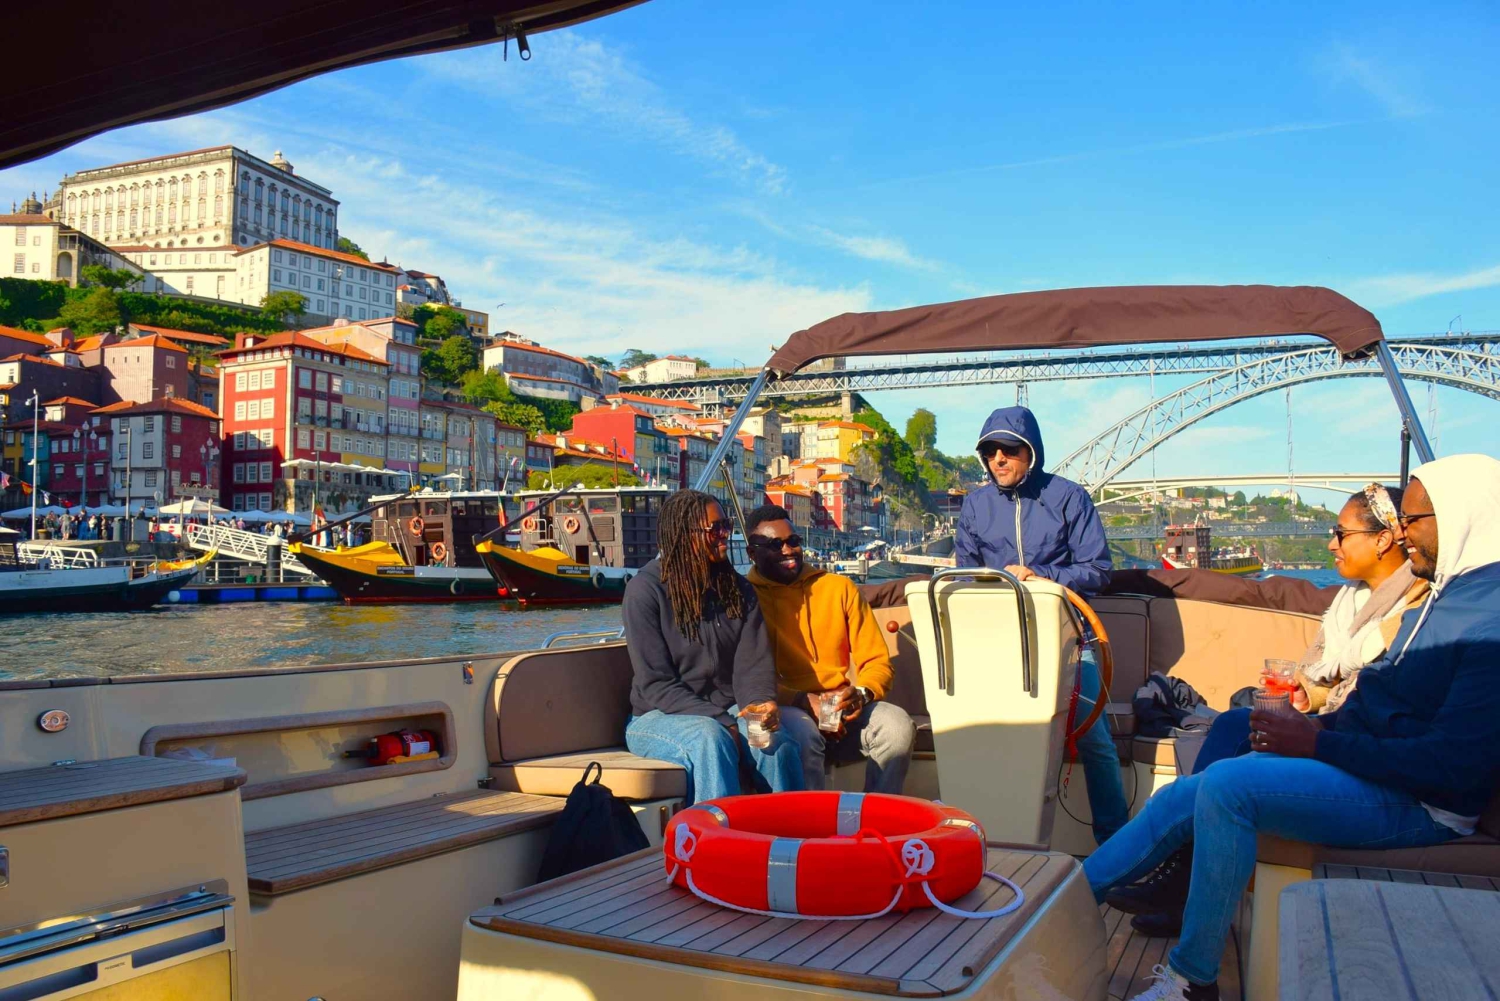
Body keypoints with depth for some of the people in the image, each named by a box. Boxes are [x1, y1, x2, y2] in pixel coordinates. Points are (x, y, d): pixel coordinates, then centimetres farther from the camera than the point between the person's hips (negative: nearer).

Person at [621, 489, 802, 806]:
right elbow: (654, 684, -12)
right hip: (660, 716, -3)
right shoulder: (645, 590, -8)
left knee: (777, 742, -27)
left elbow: (753, 663, 0)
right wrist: (722, 723, -21)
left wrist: (763, 702, -23)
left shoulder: (738, 589, 8)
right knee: (711, 739, -35)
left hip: (729, 711, 4)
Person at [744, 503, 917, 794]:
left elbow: (877, 661, 11)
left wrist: (862, 693, -11)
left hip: (843, 710, 4)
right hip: (785, 710, -4)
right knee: (802, 734, -36)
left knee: (899, 726, -24)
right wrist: (805, 701, -19)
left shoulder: (839, 587, 13)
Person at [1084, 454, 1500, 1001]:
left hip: (1415, 802, -10)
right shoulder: (1442, 596, 14)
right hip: (1366, 764, 10)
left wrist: (1319, 743, -20)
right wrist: (1315, 725, 3)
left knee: (1225, 785, -28)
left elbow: (1455, 763, -25)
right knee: (1181, 796, 1)